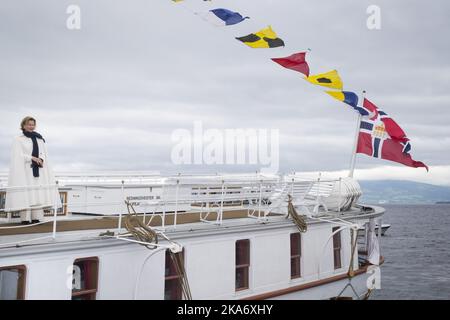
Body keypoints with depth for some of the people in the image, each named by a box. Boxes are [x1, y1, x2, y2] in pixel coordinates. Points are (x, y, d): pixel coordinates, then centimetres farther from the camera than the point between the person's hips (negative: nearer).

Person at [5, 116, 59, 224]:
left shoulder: (39, 139, 16)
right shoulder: (18, 140, 2)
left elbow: (44, 153, 12)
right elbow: (18, 155, -6)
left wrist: (41, 159, -10)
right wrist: (32, 158, -17)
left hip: (39, 169, 5)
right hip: (25, 169, -4)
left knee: (39, 194, 0)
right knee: (25, 194, -9)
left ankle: (36, 218, 2)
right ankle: (25, 218, -7)